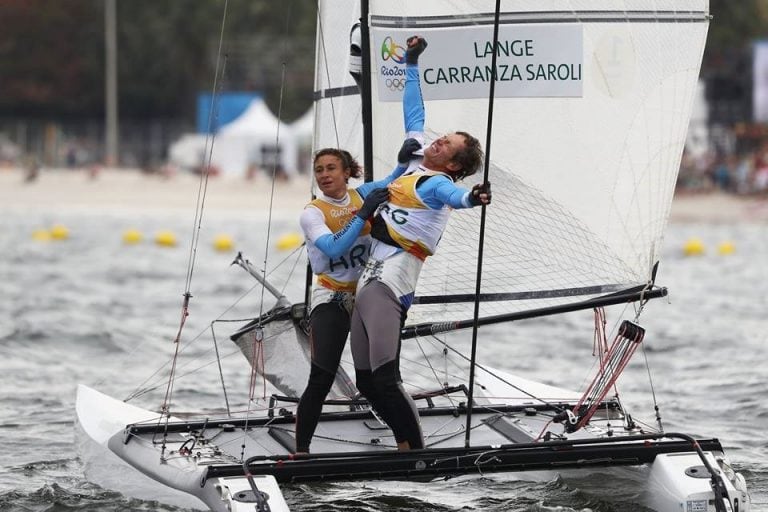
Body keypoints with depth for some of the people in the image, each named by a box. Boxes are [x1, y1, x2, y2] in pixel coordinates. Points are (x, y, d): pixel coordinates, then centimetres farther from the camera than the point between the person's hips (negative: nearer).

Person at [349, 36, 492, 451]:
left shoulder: (435, 183, -7)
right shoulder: (417, 164, 17)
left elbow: (452, 194, -31)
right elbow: (413, 117, 30)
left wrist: (470, 198, -53)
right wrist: (411, 65, 36)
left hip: (387, 286, -9)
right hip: (368, 284, 9)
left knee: (385, 378, -20)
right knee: (366, 381, 8)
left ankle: (417, 452, -17)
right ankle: (406, 445, 17)